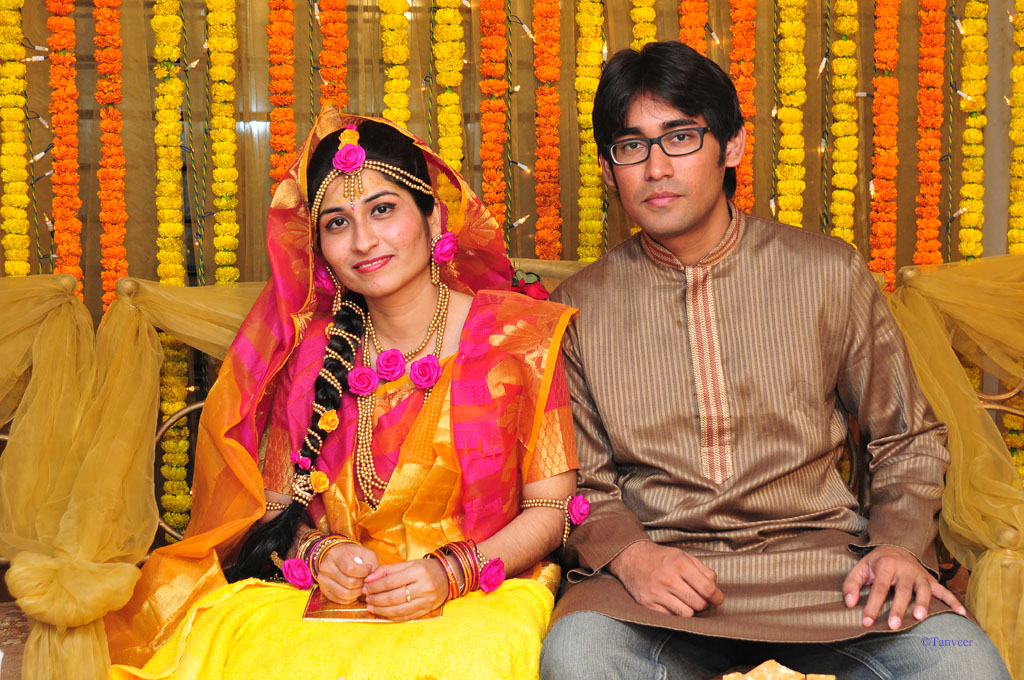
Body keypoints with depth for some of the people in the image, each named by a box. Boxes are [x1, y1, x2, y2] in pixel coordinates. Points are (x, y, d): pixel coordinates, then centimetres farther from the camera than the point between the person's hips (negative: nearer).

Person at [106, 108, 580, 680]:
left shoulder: (518, 336, 1)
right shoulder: (313, 350, 10)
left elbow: (552, 506, 0)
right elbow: (279, 504, 13)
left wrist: (451, 571, -15)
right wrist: (320, 554, -10)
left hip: (482, 596, -3)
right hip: (325, 603, 3)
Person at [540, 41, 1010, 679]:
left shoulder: (831, 274, 6)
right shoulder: (580, 305, 5)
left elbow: (910, 440, 14)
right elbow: (582, 481, 10)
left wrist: (900, 544, -4)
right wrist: (628, 553, -12)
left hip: (817, 551, 0)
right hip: (655, 574, 0)